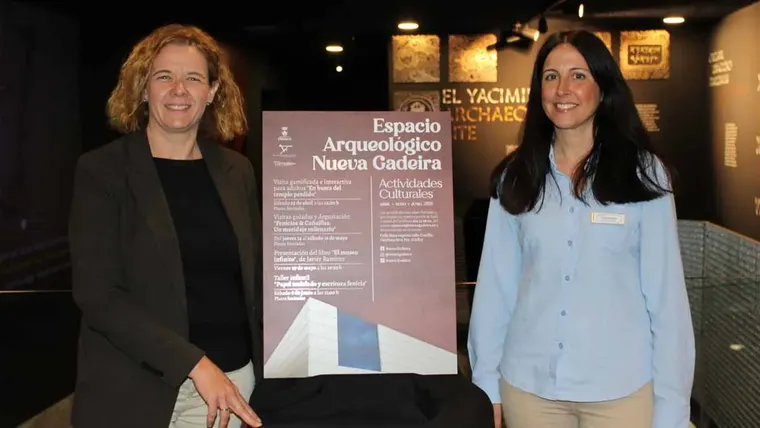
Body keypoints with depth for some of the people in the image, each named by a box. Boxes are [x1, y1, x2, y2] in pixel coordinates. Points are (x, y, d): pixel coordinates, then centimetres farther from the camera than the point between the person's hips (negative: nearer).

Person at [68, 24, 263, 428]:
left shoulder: (236, 170, 5)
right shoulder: (102, 171, -6)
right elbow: (97, 293, -13)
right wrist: (195, 364, -19)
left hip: (233, 376, 4)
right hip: (136, 388, -3)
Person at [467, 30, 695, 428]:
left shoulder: (643, 174, -4)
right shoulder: (515, 177, 1)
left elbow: (666, 293, -5)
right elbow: (495, 285, 1)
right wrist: (487, 382, 1)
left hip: (622, 387, -1)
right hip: (527, 385, 2)